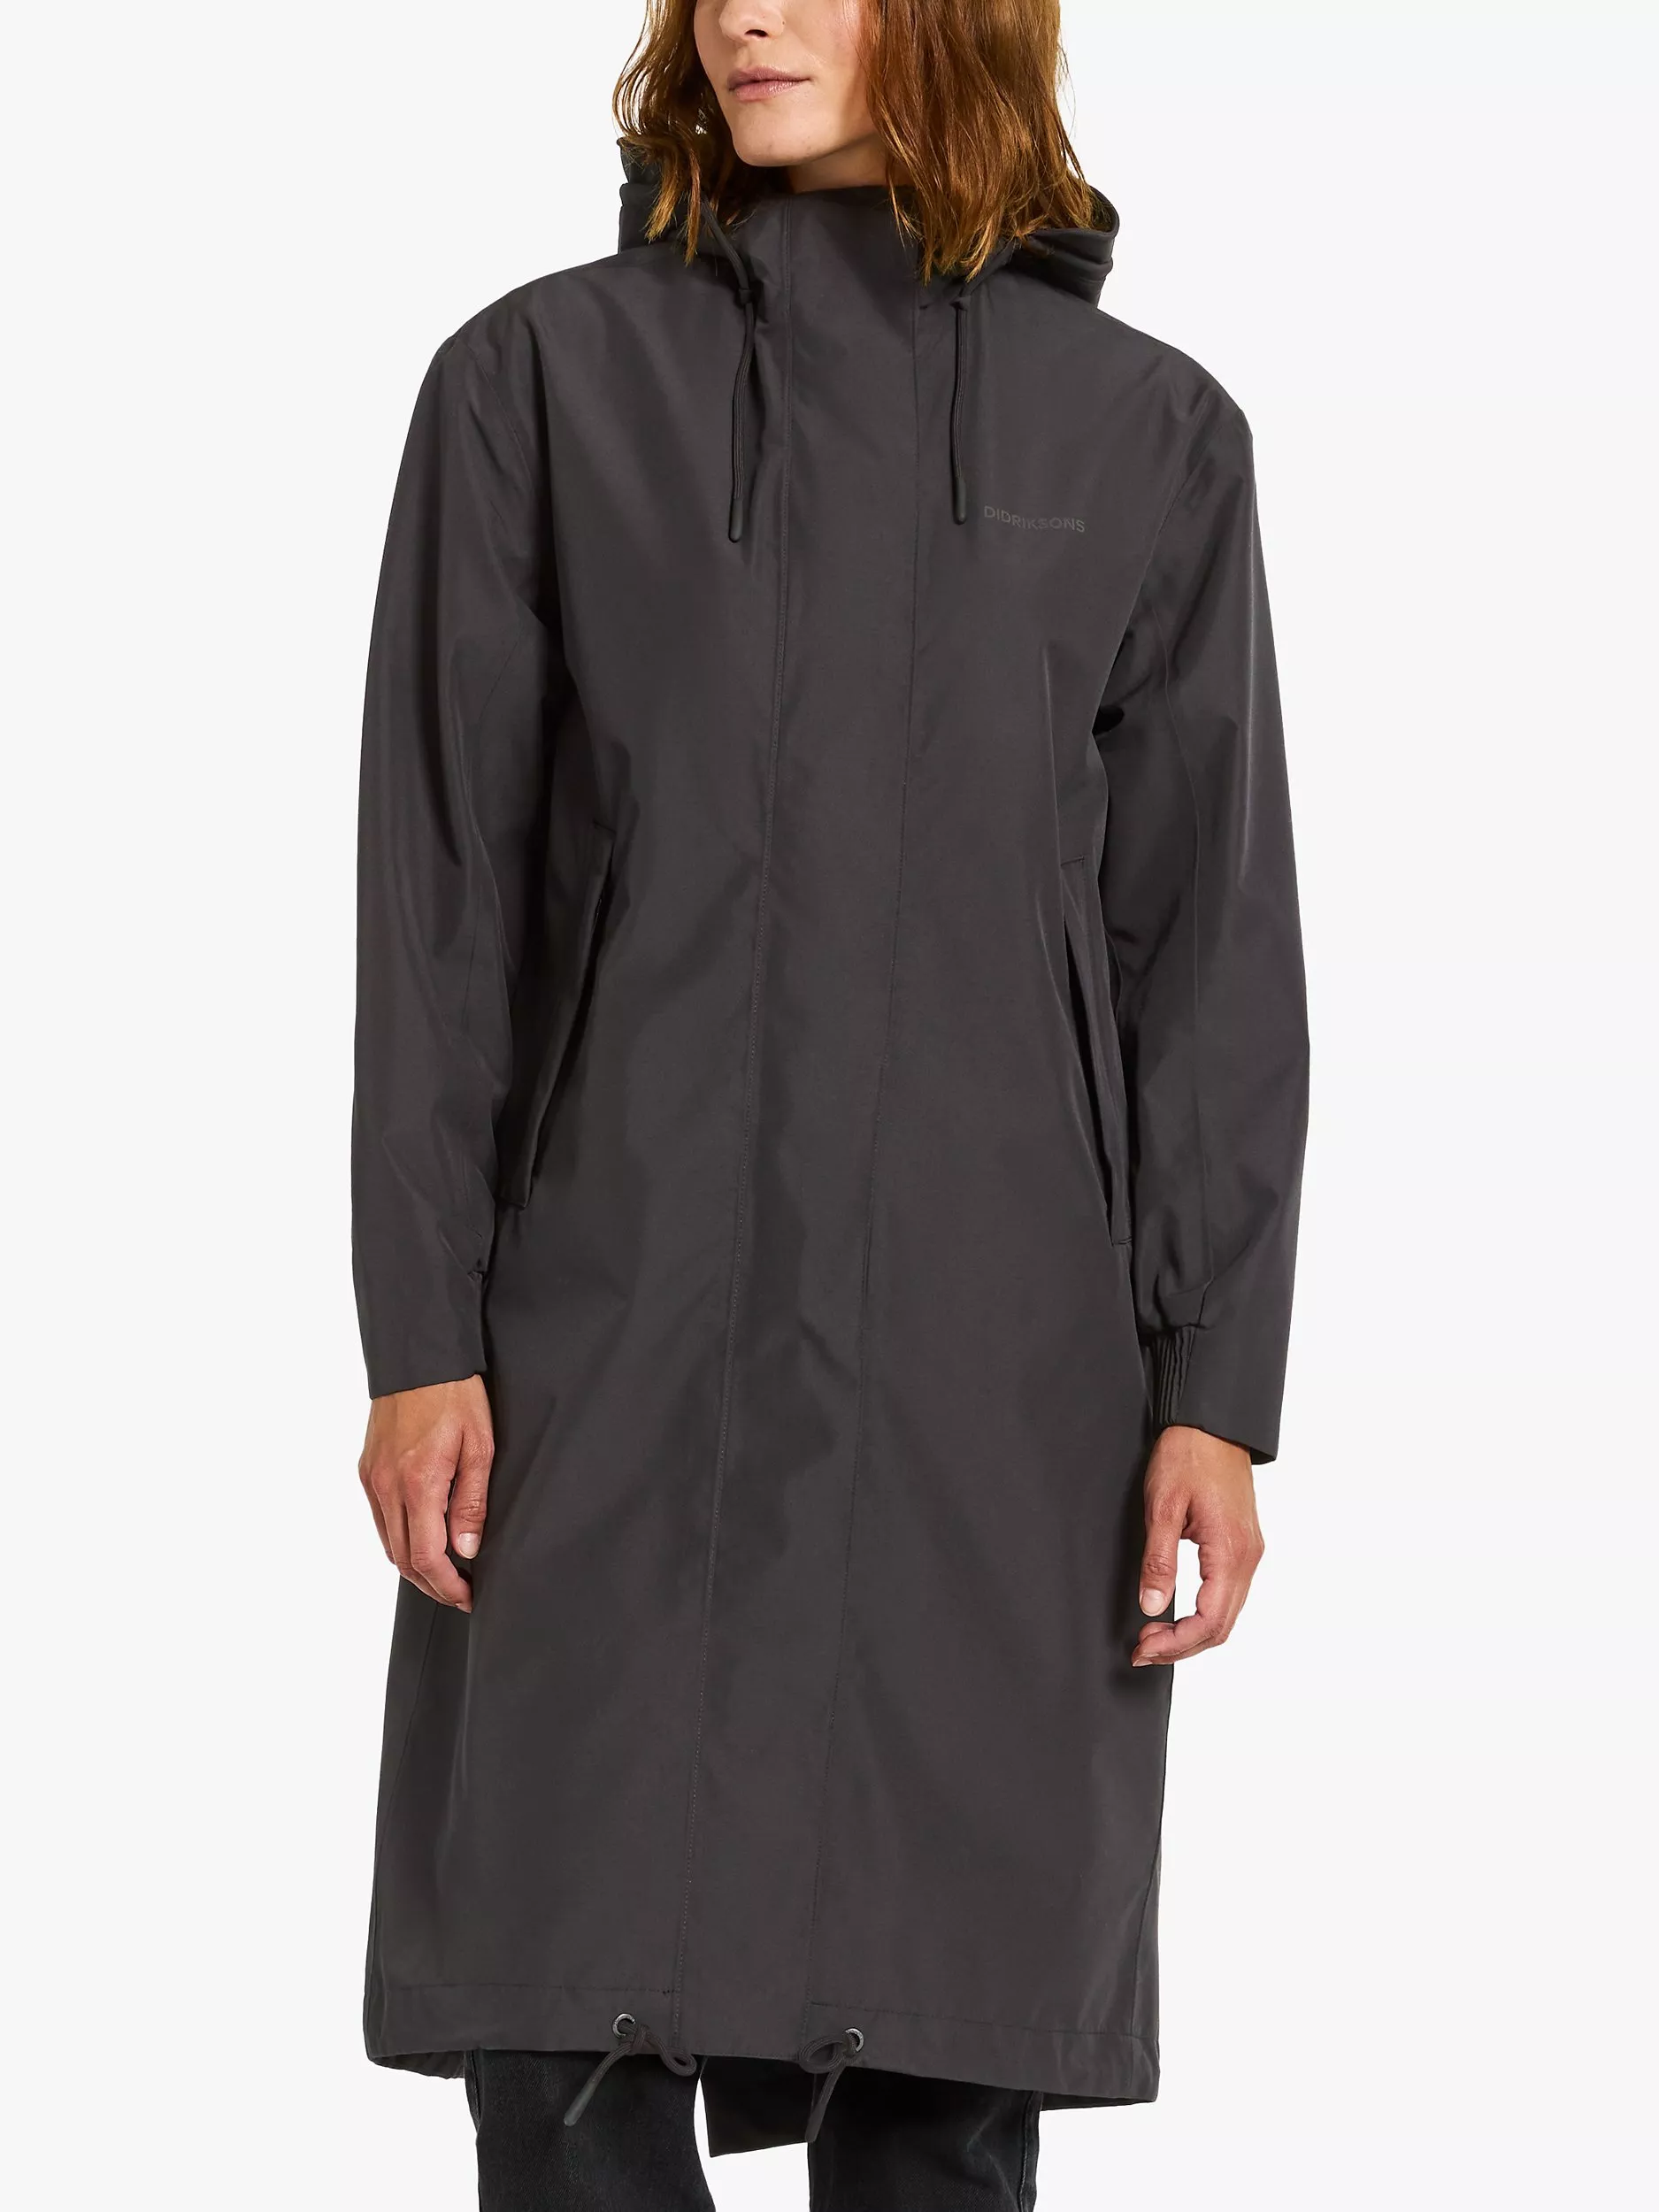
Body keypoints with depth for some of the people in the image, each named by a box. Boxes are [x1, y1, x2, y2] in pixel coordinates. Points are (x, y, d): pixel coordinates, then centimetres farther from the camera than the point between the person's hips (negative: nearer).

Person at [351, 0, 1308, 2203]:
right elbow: (440, 891, 4)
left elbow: (1212, 941, 6)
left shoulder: (1148, 433, 8)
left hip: (1001, 1364, 1)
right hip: (617, 1337, 0)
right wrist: (420, 1335, -3)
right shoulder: (542, 383, 6)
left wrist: (1216, 1387, 0)